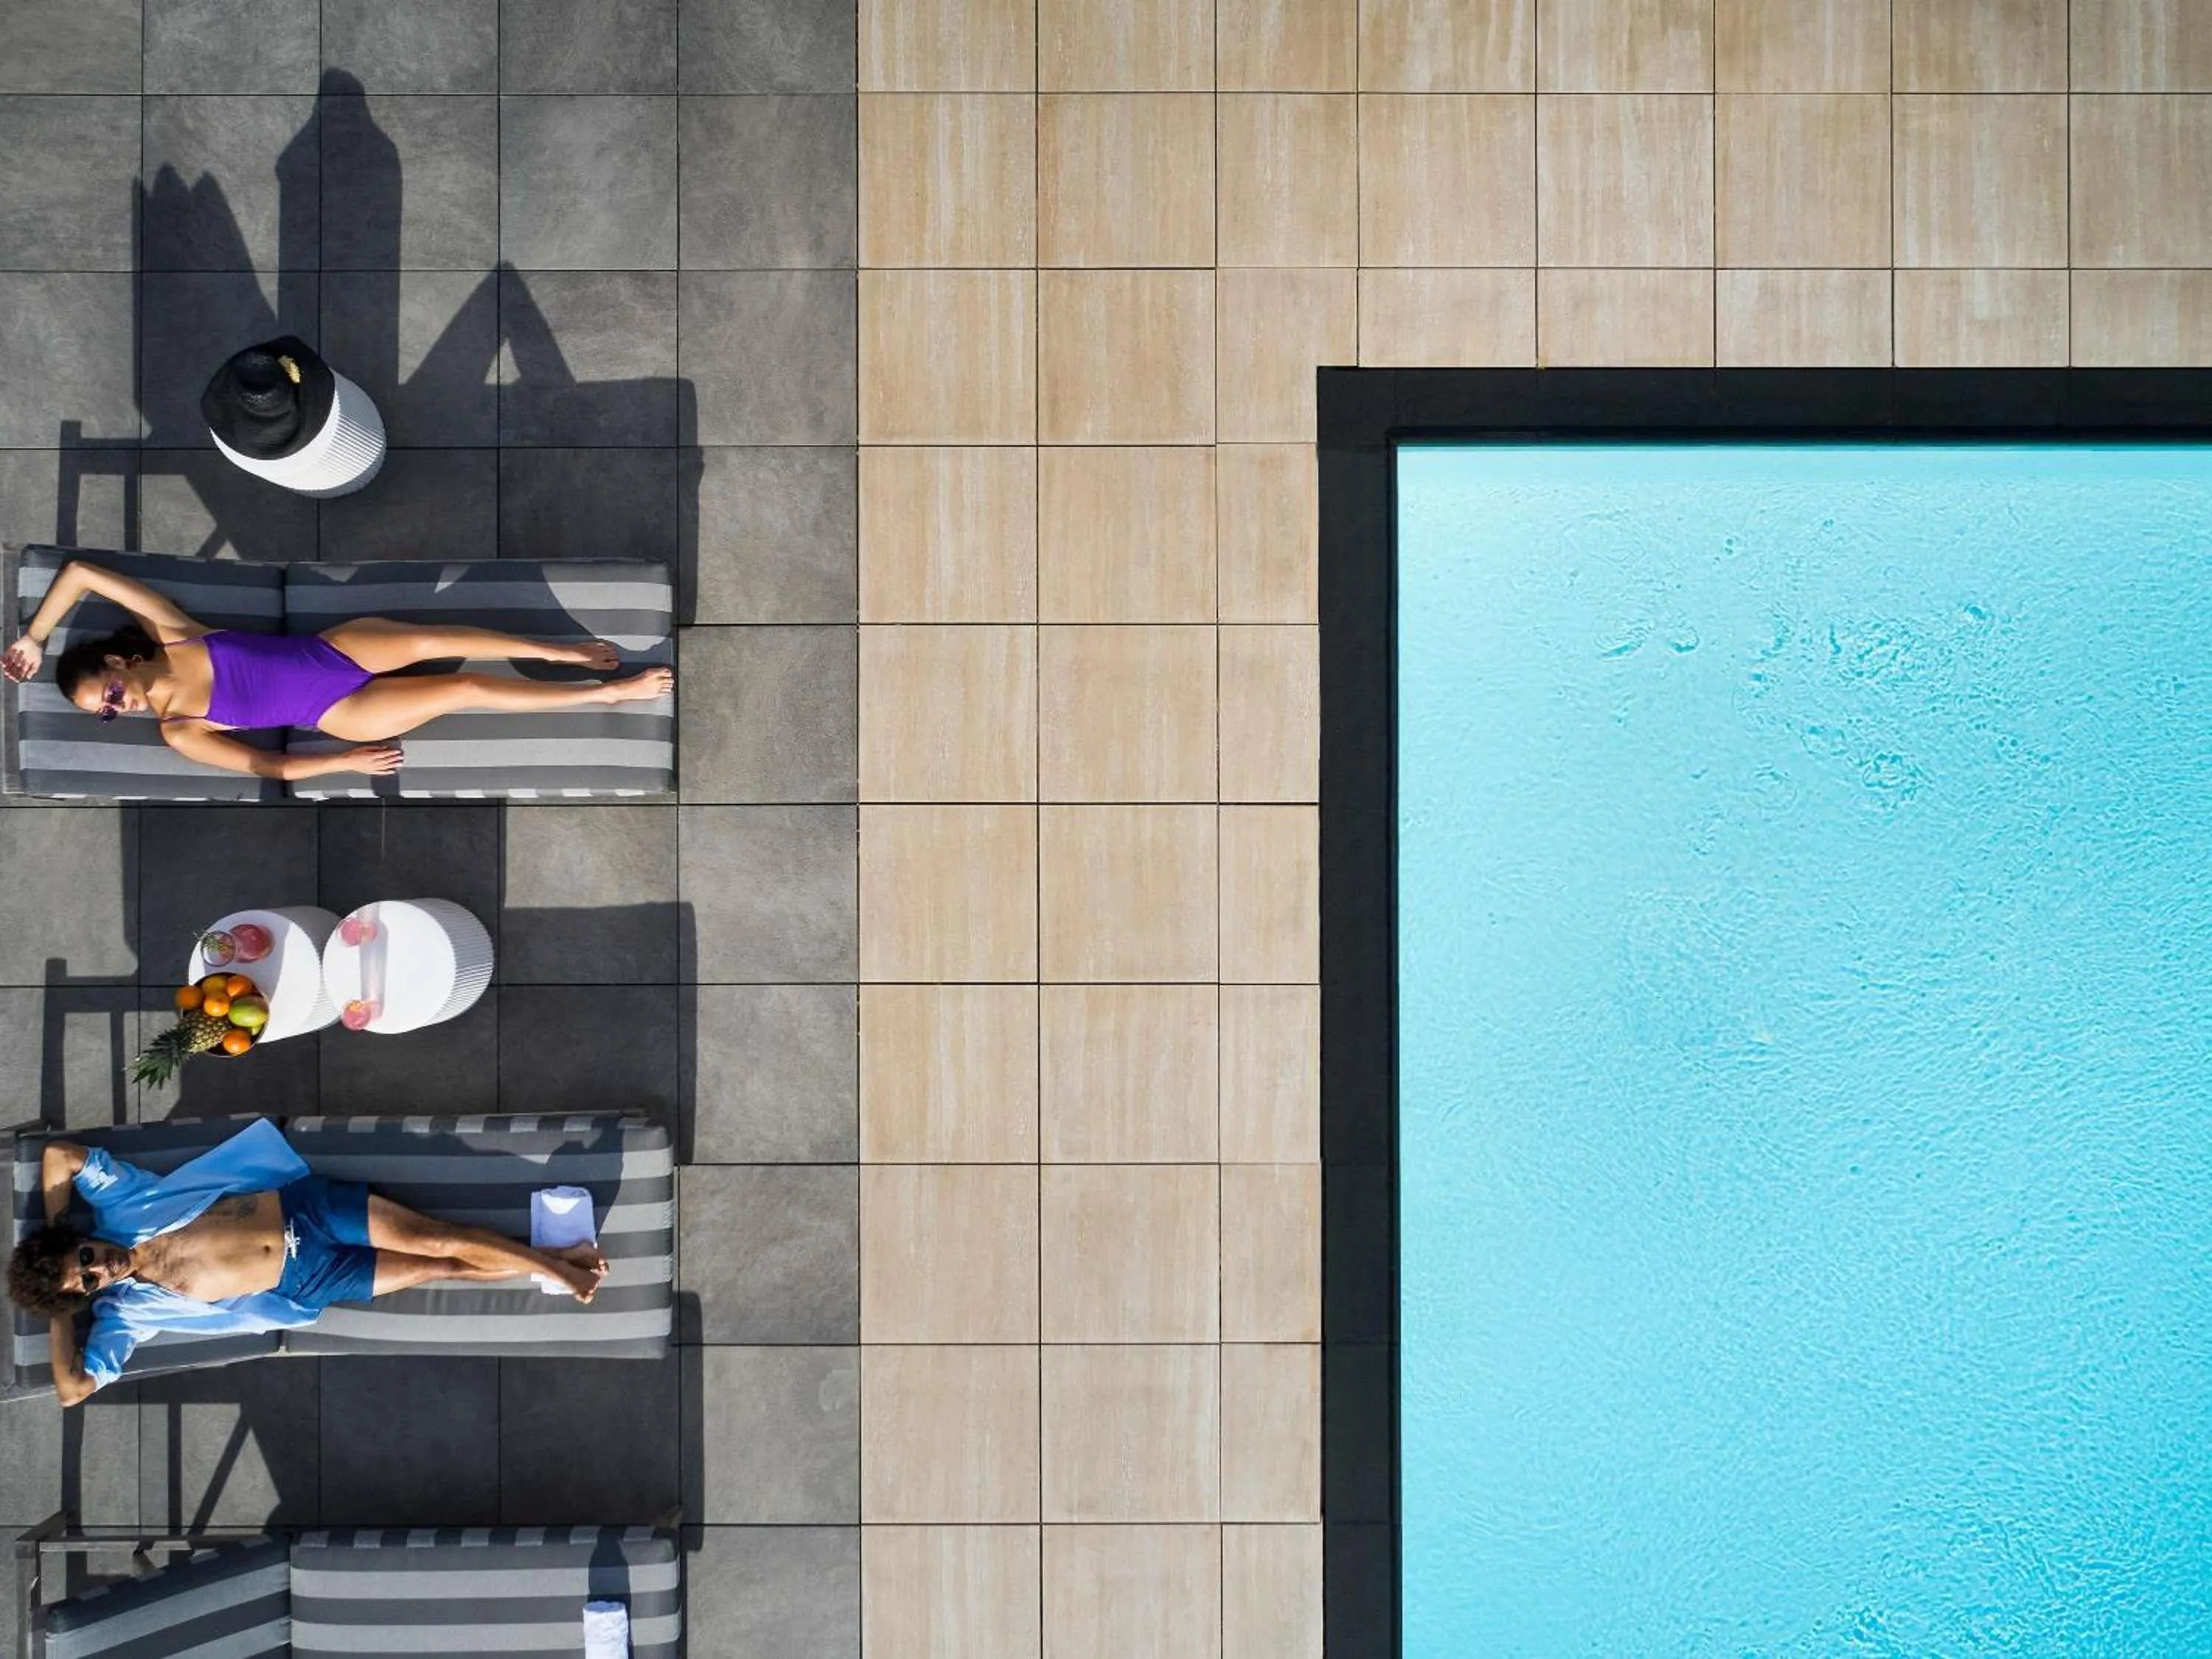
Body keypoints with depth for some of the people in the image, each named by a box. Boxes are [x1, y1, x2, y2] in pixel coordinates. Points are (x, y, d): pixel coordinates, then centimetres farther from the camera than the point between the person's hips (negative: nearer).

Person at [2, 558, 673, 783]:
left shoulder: (168, 637, -4)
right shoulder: (179, 733, -5)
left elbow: (79, 569, -4)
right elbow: (267, 766, -6)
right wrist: (348, 761, -12)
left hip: (332, 651, 1)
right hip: (338, 716, -1)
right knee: (465, 690, -15)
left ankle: (570, 653, -10)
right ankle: (614, 691, -8)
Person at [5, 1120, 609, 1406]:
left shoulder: (120, 1208, -6)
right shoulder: (125, 1311, -8)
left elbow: (60, 1153, -7)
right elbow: (74, 1389, -14)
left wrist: (52, 1232, -5)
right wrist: (59, 1318, -8)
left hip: (304, 1203, 1)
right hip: (308, 1281, 0)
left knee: (438, 1240, -9)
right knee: (434, 1270, -4)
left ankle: (555, 1262, 7)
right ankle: (551, 1266, 10)